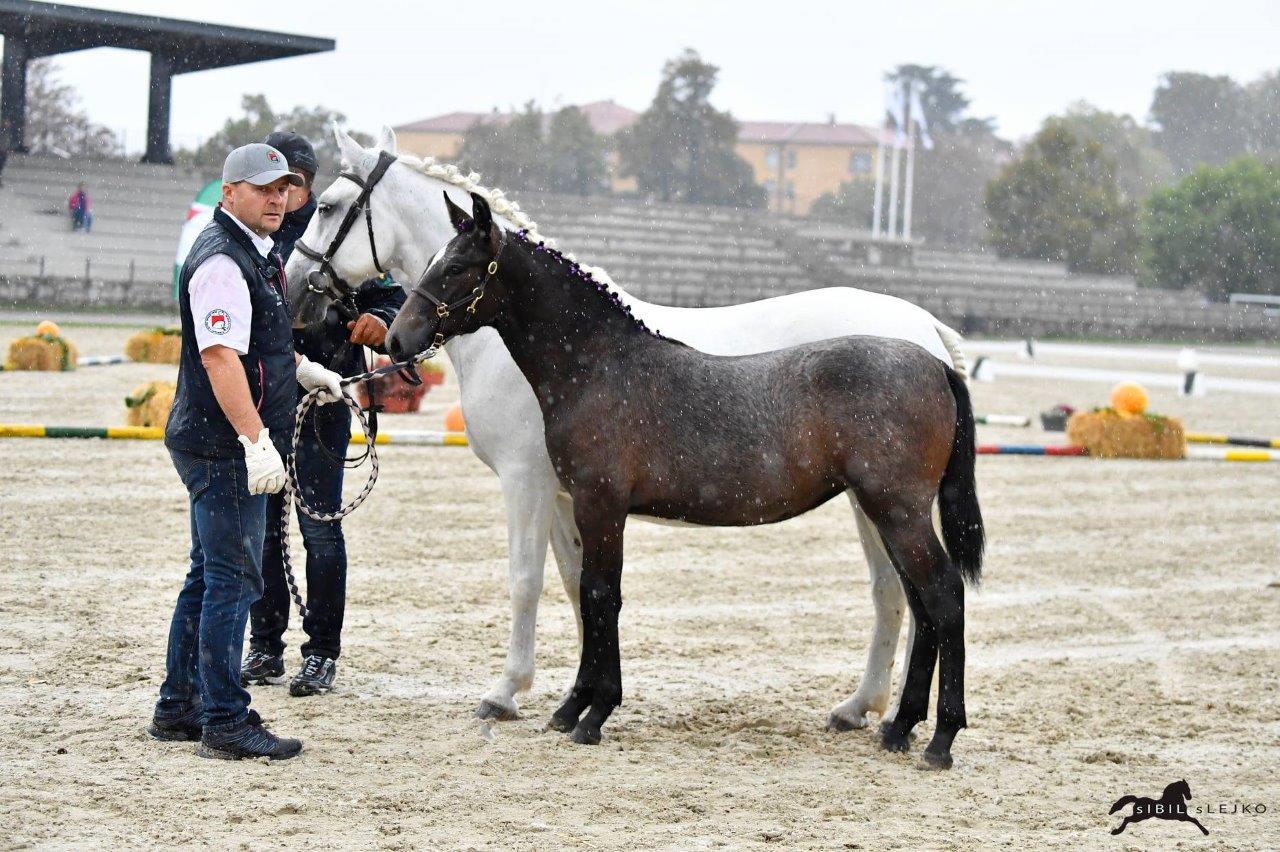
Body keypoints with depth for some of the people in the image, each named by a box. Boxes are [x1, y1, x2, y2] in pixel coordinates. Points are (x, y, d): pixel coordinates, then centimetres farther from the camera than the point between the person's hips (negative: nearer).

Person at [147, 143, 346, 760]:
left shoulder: (253, 253, 16)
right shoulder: (221, 262, -17)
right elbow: (219, 357, -27)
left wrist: (301, 368, 28)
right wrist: (257, 441, -31)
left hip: (221, 448, 11)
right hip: (225, 448, -11)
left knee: (209, 577, 16)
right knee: (232, 581, -7)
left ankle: (178, 708, 24)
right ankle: (225, 722, -2)